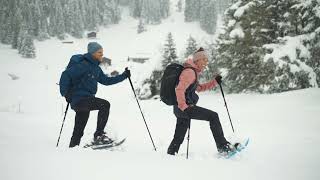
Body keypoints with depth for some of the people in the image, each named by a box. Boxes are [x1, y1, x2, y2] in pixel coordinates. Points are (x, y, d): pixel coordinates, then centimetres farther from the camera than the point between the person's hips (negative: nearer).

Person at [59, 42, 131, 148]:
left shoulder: (96, 68, 15)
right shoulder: (83, 65, -13)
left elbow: (106, 80, 22)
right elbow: (66, 75, -17)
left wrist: (124, 76, 17)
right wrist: (65, 93, -19)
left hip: (86, 100, 9)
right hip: (80, 99, -9)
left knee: (78, 131, 13)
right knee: (105, 105, -22)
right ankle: (99, 135, -18)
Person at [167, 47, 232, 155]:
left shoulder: (194, 72, 20)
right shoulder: (190, 72, -13)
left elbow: (199, 88, 33)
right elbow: (179, 89, -22)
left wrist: (215, 82, 23)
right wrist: (184, 107, -24)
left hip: (181, 108, 10)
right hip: (184, 108, -10)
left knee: (179, 137, 13)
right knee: (213, 116, -11)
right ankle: (222, 146, -11)